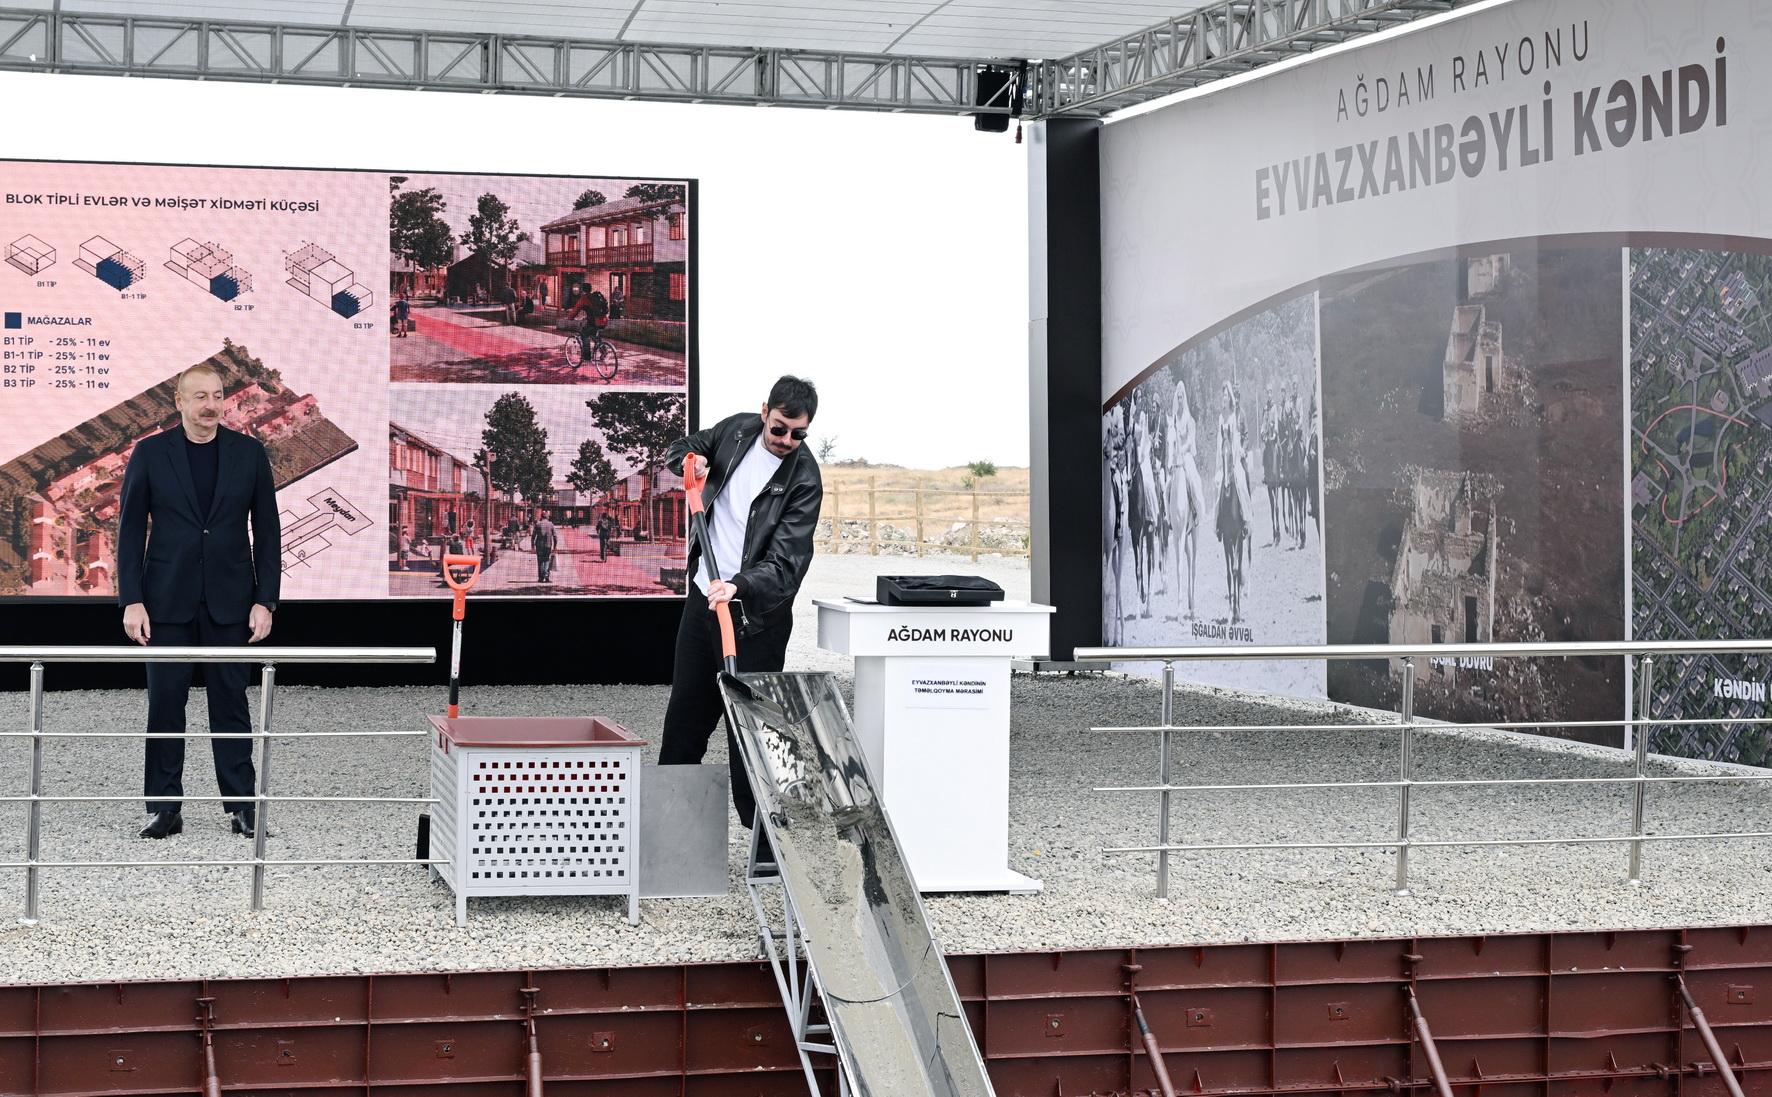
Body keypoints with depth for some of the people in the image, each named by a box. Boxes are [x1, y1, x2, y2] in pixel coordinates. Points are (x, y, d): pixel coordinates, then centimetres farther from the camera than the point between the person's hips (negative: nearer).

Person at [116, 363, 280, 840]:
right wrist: (132, 600, -7)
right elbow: (130, 529, 1)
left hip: (228, 599, 0)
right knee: (165, 702, 3)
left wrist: (265, 600, -4)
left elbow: (267, 531, 3)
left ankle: (241, 805, 9)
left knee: (231, 700, 4)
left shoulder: (249, 452, 2)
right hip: (168, 599, 0)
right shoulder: (150, 453, 0)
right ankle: (165, 806, 10)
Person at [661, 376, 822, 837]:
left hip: (755, 613, -6)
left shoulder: (804, 479, -19)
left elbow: (785, 561, -26)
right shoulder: (737, 429, -2)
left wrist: (738, 587, -43)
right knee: (686, 710, 17)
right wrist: (691, 461, -7)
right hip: (704, 594, 6)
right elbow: (680, 449, 17)